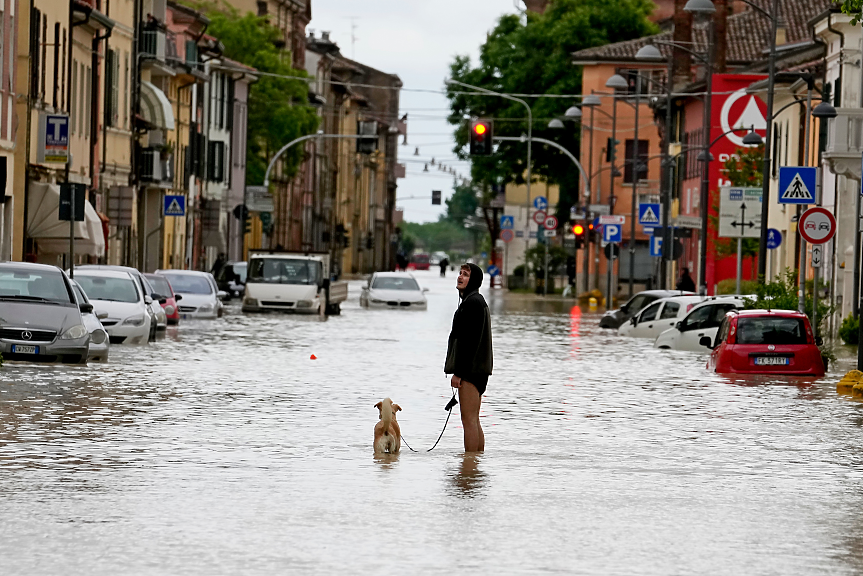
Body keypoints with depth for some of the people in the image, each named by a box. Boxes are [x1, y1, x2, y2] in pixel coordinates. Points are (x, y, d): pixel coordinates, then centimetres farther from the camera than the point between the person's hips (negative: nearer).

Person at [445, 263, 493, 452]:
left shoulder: (472, 302, -13)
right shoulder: (477, 301, 20)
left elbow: (469, 340, -19)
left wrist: (458, 372, -20)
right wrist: (458, 370, 22)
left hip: (471, 370, -11)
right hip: (478, 370, 11)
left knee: (469, 419, -10)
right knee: (473, 420, 13)